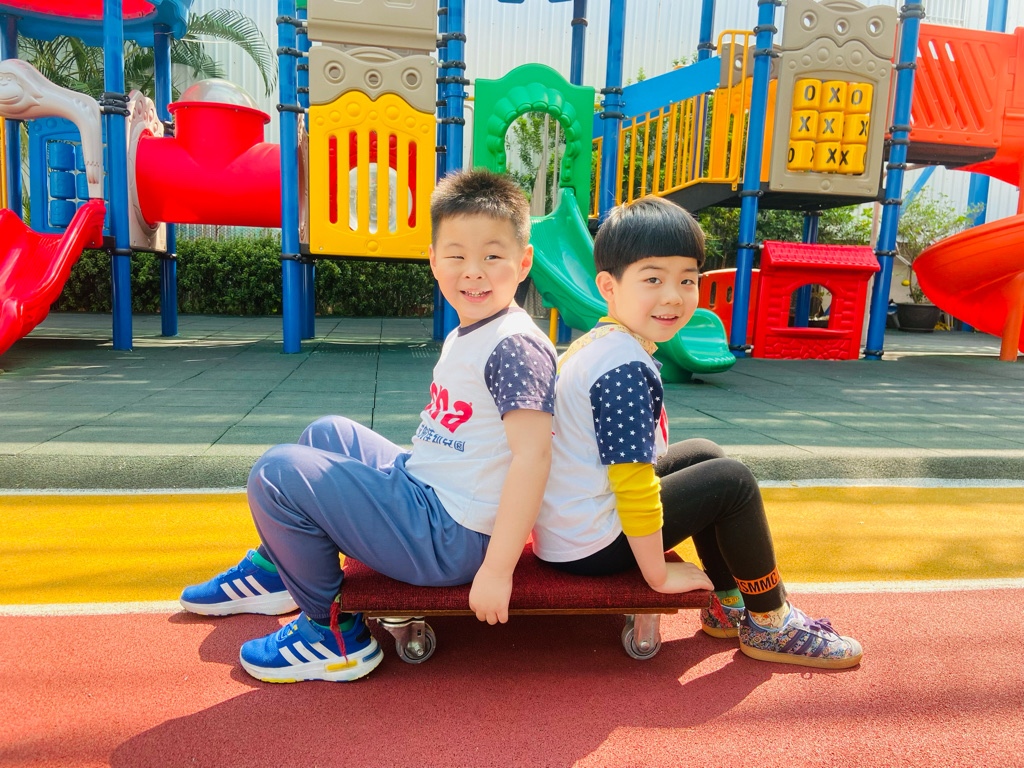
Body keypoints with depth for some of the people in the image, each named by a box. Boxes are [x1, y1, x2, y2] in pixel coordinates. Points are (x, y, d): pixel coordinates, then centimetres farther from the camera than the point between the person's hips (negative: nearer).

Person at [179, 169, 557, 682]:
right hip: (418, 490, 10)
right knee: (328, 434, 25)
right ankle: (275, 569, 38)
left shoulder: (516, 345, -20)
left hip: (448, 540, -10)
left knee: (278, 472, -11)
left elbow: (533, 456, -27)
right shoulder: (461, 336, 10)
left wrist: (497, 569, -28)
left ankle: (333, 633, 4)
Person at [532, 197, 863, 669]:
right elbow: (634, 484, -25)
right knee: (732, 481, -4)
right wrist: (659, 573, -13)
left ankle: (727, 604, 27)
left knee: (703, 454, 20)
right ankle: (768, 625, 13)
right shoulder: (626, 365, -24)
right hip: (591, 545, -10)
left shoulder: (597, 341, 8)